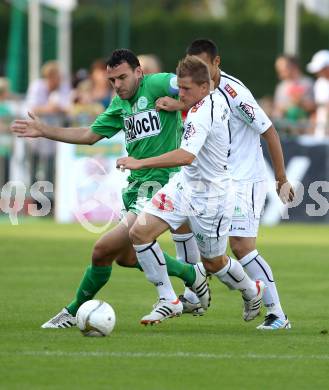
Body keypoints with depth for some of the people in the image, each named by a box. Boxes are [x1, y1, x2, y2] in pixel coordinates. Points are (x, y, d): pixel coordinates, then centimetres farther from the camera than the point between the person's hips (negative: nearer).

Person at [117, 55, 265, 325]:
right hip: (185, 184, 9)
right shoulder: (217, 99, -2)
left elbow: (186, 156, -42)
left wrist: (140, 163, -43)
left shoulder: (201, 115, -29)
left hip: (210, 197, -9)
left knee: (213, 262, 11)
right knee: (140, 231, -7)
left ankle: (253, 291, 42)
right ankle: (167, 301, 1)